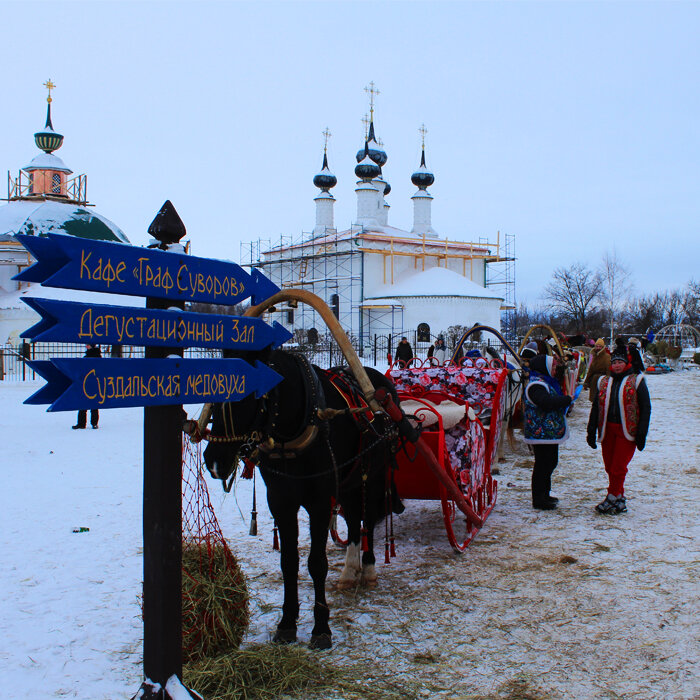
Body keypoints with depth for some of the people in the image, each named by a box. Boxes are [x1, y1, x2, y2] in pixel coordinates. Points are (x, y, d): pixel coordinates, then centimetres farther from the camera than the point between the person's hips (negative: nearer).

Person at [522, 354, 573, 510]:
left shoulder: (545, 382, 18)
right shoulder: (536, 385, -17)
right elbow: (547, 402, -31)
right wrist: (567, 399, -21)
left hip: (550, 432, 11)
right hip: (542, 432, -11)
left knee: (550, 462, 19)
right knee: (543, 464, -6)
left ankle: (544, 495, 31)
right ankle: (539, 500, 1)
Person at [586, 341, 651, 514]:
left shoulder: (636, 381, 1)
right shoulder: (604, 382, 12)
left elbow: (646, 408, 0)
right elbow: (596, 408, 14)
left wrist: (641, 433, -7)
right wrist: (591, 431, 7)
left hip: (627, 431, -4)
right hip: (607, 430, 4)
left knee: (618, 467, -7)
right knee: (610, 467, 5)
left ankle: (612, 499, 3)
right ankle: (619, 499, 17)